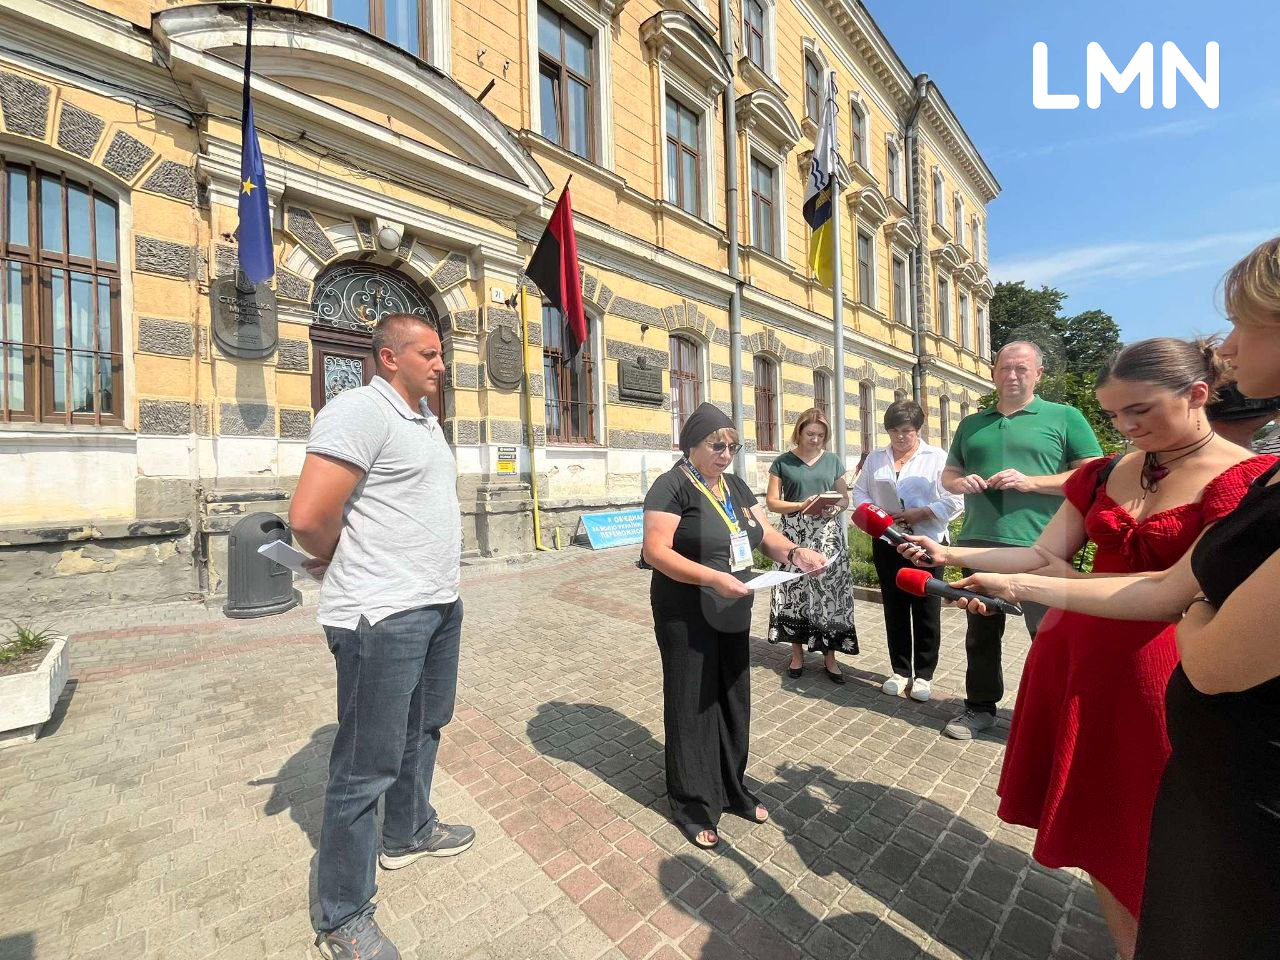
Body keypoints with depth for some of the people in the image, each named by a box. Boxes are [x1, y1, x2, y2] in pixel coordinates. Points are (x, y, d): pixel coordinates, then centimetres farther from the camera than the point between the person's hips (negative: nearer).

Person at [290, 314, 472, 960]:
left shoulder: (426, 420, 15)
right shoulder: (360, 411, -15)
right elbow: (308, 518, -22)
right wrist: (346, 563, -4)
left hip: (439, 605, 9)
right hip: (383, 616, -9)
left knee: (421, 731, 24)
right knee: (366, 765, 6)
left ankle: (408, 833, 48)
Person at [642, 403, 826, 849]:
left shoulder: (735, 485, 7)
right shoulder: (672, 487, -15)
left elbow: (765, 533, 5)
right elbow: (655, 551, -22)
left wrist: (794, 552, -16)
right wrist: (713, 578, -31)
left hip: (732, 615, 7)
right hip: (687, 619, -7)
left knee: (733, 700, 19)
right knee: (693, 706, 9)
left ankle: (732, 788, 40)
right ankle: (694, 805, 30)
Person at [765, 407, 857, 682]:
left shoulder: (833, 460, 10)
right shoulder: (783, 462, 2)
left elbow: (845, 497, 13)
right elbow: (772, 501, 0)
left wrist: (835, 508, -10)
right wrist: (800, 506, -15)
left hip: (827, 534, 2)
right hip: (794, 533, -1)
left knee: (829, 591, 0)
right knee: (796, 591, 1)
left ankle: (830, 657, 13)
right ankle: (797, 653, 16)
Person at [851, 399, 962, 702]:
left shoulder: (938, 458, -1)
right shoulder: (875, 459, 11)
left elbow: (955, 501, -7)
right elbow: (859, 491, 10)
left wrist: (920, 513, -19)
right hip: (887, 543, 3)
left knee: (926, 612, 6)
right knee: (895, 609, 12)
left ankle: (924, 674, 22)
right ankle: (900, 671, 25)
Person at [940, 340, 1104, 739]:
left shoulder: (1064, 417, 3)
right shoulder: (972, 424, 15)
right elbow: (948, 475, 20)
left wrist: (1031, 482, -16)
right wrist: (961, 482, -3)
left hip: (1039, 546, -4)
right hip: (979, 543, 4)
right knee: (981, 632, 14)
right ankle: (980, 707, 29)